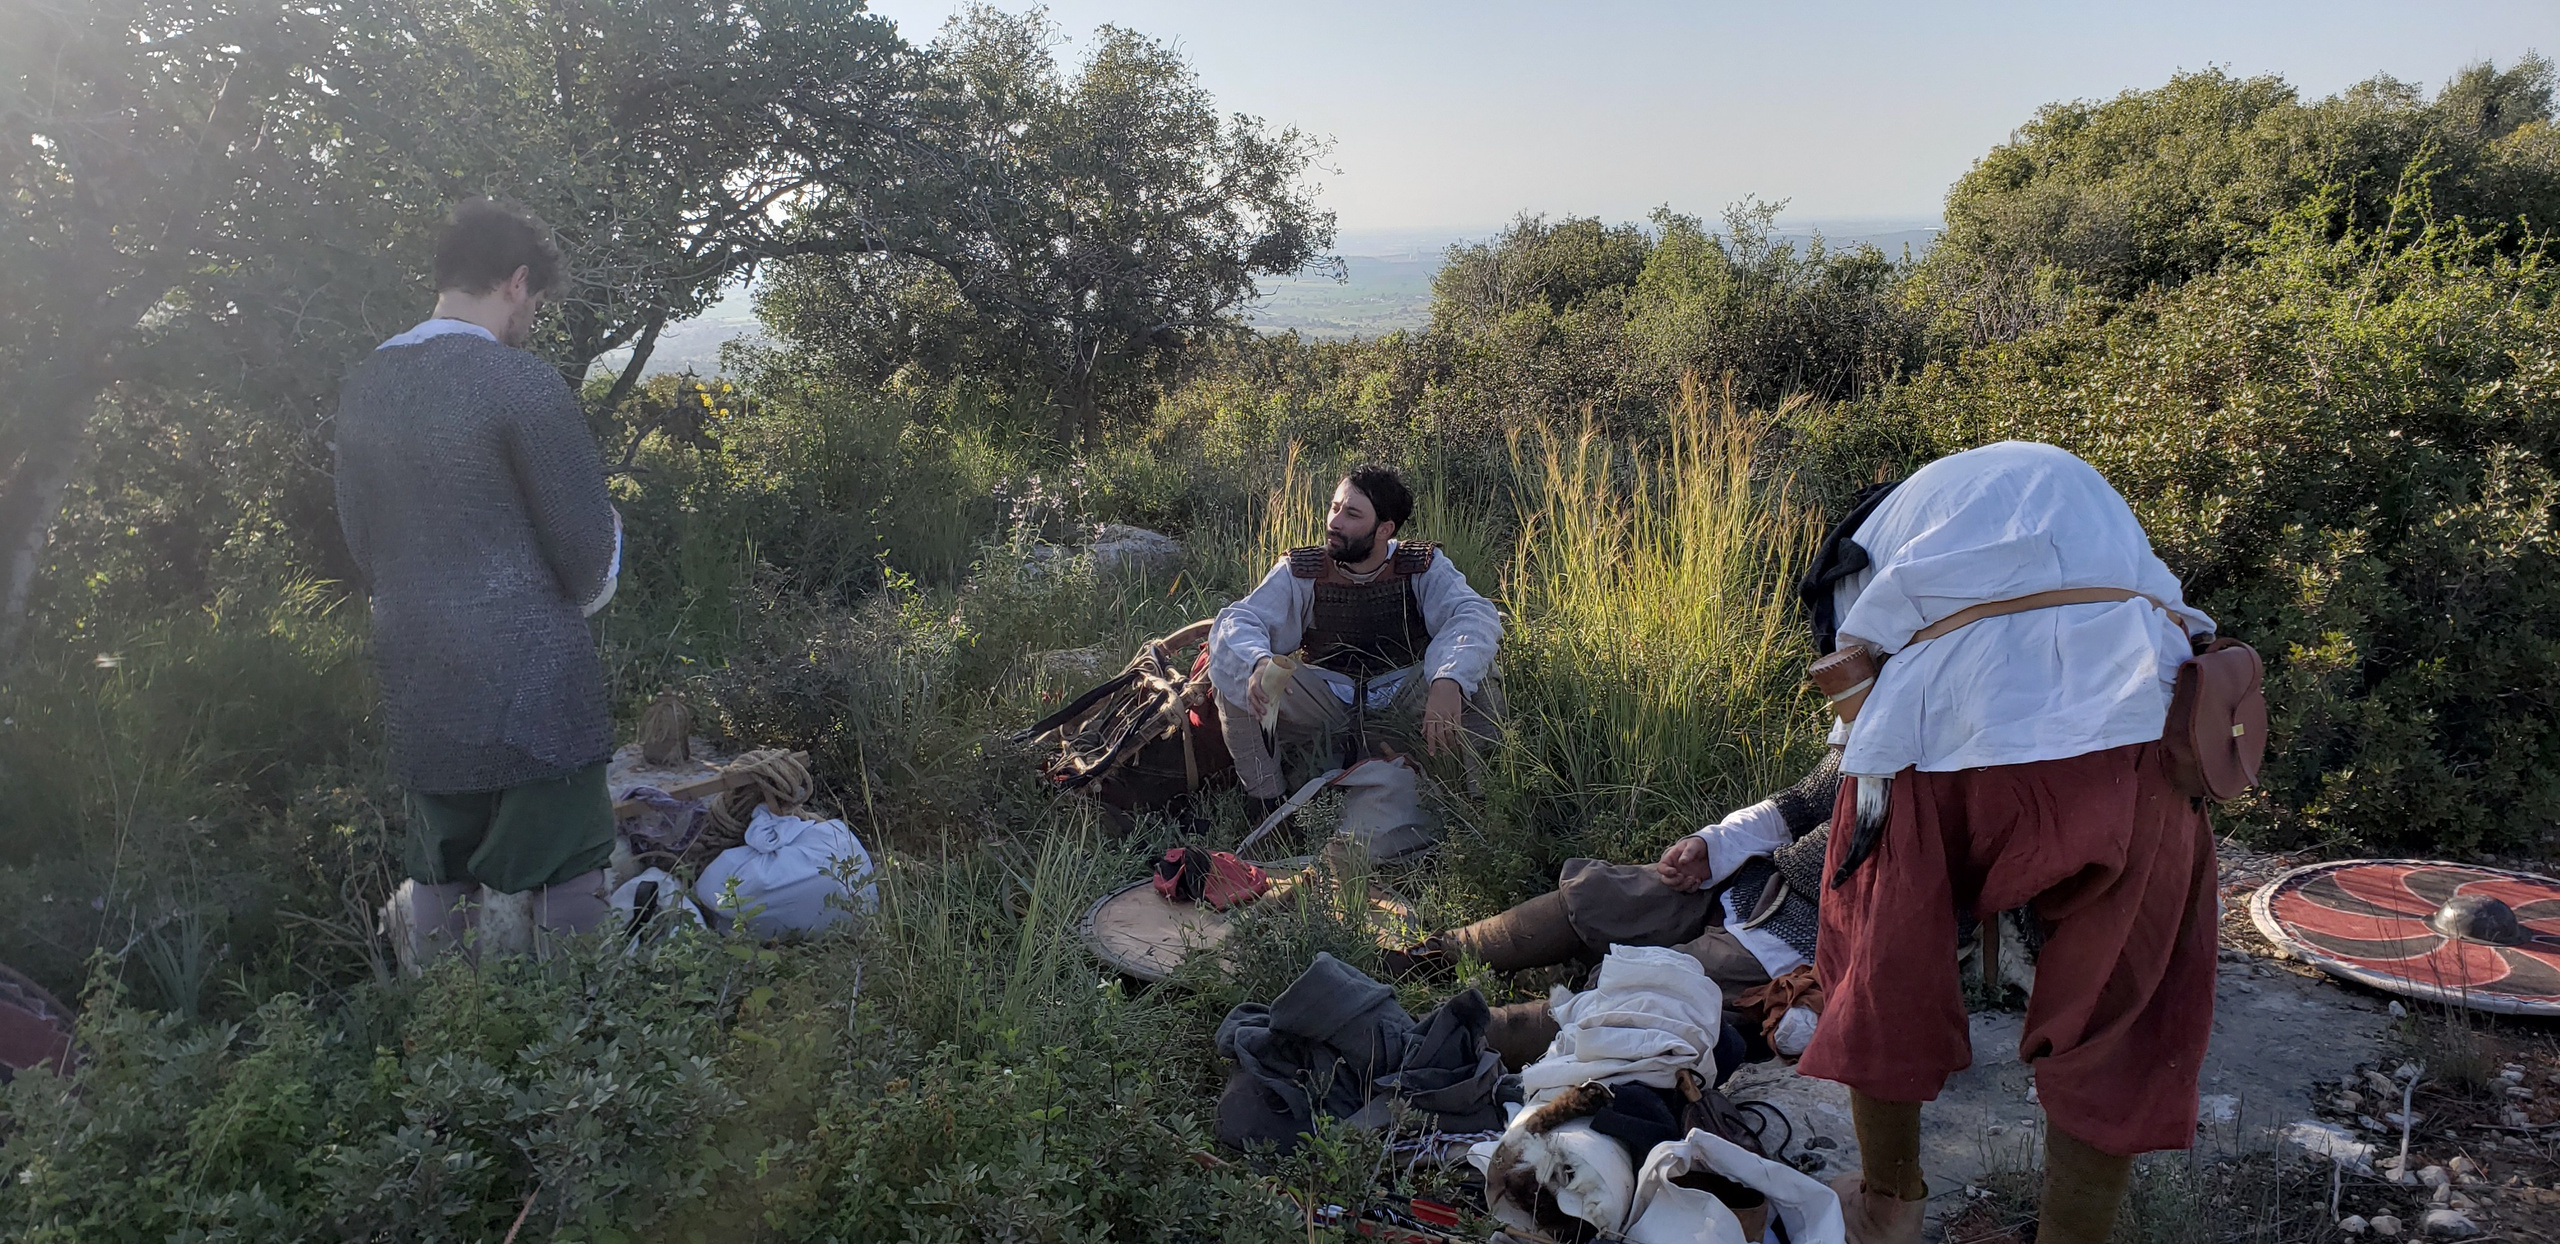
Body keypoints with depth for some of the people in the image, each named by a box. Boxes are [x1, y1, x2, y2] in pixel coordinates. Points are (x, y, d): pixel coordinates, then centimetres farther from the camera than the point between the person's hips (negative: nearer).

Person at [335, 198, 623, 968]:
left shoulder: (363, 389, 8)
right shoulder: (522, 384, -14)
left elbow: (361, 544, 16)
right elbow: (589, 547, -11)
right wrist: (576, 595, 10)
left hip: (417, 694, 7)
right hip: (529, 688, -7)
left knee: (436, 884, 16)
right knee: (563, 892, 2)